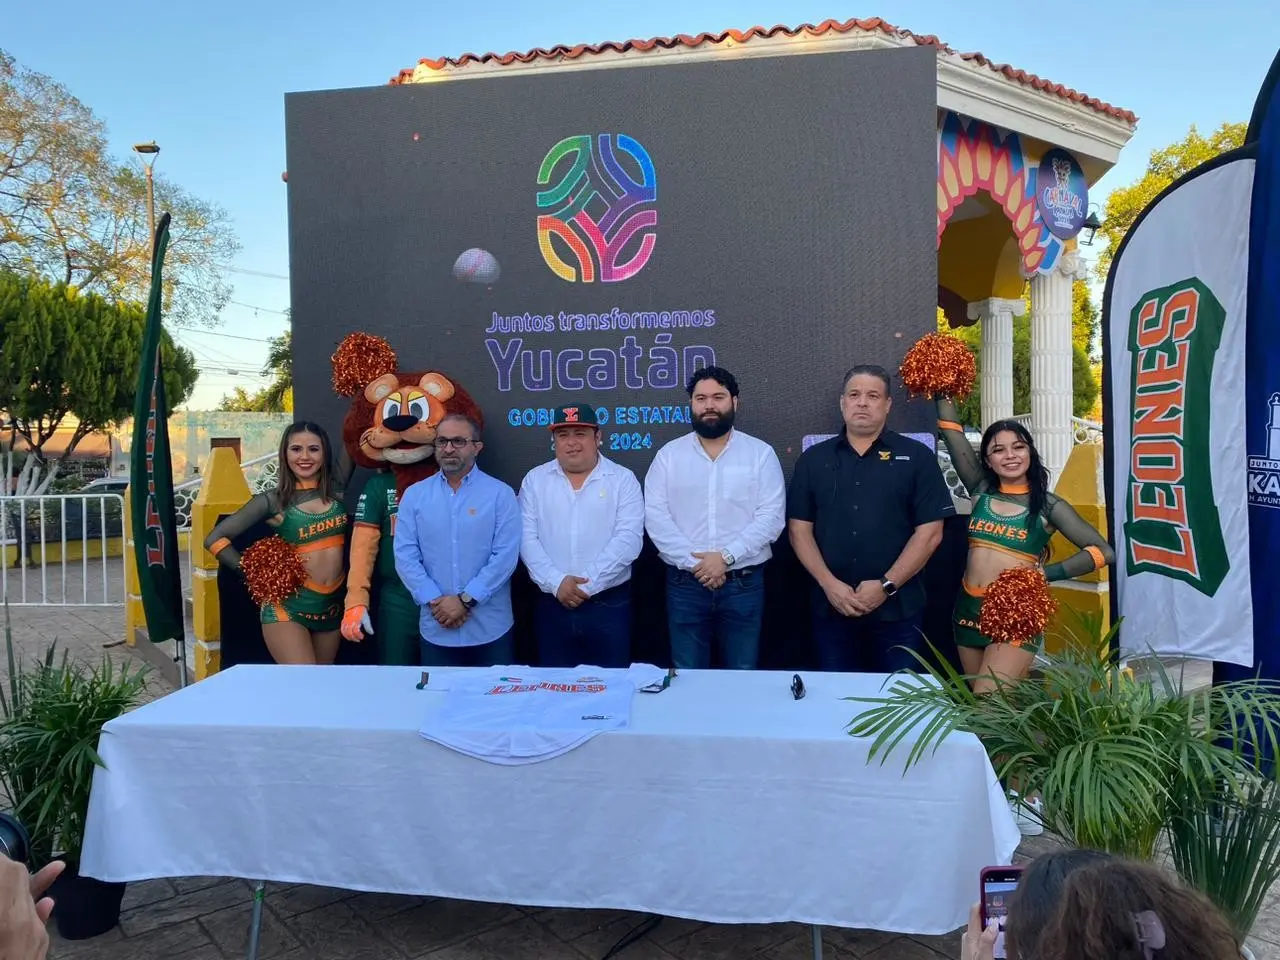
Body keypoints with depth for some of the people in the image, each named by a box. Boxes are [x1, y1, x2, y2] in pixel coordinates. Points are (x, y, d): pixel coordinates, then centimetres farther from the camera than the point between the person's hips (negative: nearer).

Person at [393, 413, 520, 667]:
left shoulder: (501, 494, -2)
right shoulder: (414, 495, 5)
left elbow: (505, 556, -9)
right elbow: (405, 555, 0)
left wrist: (466, 600, -14)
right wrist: (434, 601, -11)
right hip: (436, 629, 2)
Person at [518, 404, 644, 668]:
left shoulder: (623, 480, 0)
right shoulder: (535, 480, 7)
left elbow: (628, 539, -10)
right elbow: (527, 538, -1)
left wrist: (588, 583, -16)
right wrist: (556, 582, -14)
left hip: (609, 604, -2)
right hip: (552, 604, 2)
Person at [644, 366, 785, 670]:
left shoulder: (761, 453, 2)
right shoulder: (669, 454, 5)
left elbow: (771, 517, -6)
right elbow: (655, 515, -4)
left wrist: (726, 556, -16)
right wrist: (693, 561, -14)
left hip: (744, 584, -1)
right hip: (685, 583, 1)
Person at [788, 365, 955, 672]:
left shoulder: (916, 457, 1)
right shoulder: (813, 459, 8)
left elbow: (929, 533, -4)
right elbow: (799, 529, 3)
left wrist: (887, 586, -12)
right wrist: (828, 584, -9)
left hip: (897, 609, -2)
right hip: (831, 607, 2)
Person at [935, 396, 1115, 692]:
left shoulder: (1047, 506, -3)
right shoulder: (981, 491, 5)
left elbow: (1103, 551, -7)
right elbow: (952, 432, 1)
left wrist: (1046, 574, -15)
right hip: (969, 609, 5)